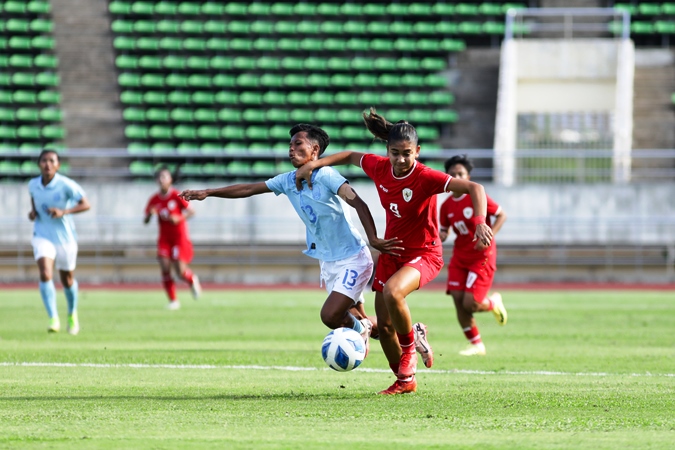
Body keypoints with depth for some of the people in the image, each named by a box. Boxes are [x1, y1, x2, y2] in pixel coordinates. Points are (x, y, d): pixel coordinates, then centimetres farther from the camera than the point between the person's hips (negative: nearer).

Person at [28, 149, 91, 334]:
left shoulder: (66, 185, -16)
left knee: (67, 280, 14)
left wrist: (64, 212, -25)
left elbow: (86, 205, -12)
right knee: (45, 274, -21)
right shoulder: (33, 185, -4)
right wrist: (33, 212, -2)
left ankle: (72, 314, 41)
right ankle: (53, 319, -19)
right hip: (42, 236, 2)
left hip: (65, 237, -2)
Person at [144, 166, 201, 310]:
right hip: (164, 238, 3)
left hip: (180, 237, -3)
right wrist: (149, 214, -16)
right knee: (165, 268, -13)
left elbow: (191, 211, -10)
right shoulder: (154, 200, 2)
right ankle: (173, 301, -2)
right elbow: (145, 221, 6)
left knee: (180, 272, -11)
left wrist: (179, 218, -27)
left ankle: (192, 279, 26)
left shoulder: (177, 196, -9)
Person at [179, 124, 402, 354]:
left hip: (352, 259, -7)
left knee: (330, 315, -19)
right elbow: (248, 189, 10)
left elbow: (358, 203, -29)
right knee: (359, 320, 10)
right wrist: (208, 193, 3)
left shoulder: (326, 176, -18)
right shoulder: (288, 181, 4)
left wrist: (373, 239, -41)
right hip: (328, 262, 7)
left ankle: (360, 329, 11)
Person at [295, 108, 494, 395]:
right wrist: (314, 164, 4)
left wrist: (480, 222, -45)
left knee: (392, 292, -35)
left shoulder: (425, 178, -24)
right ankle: (405, 380, 28)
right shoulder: (379, 168, -7)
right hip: (391, 251, 6)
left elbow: (474, 188, -30)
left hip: (423, 254, -6)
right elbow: (351, 156, 14)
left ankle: (411, 346, -7)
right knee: (384, 325, 5)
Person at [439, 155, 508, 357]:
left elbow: (501, 215, -8)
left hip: (482, 257, -5)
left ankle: (493, 303, 22)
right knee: (458, 301, -4)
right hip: (460, 256, 5)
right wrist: (441, 235, -13)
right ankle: (476, 344, 12)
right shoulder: (447, 205, 2)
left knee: (470, 304, -14)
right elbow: (444, 231, 12)